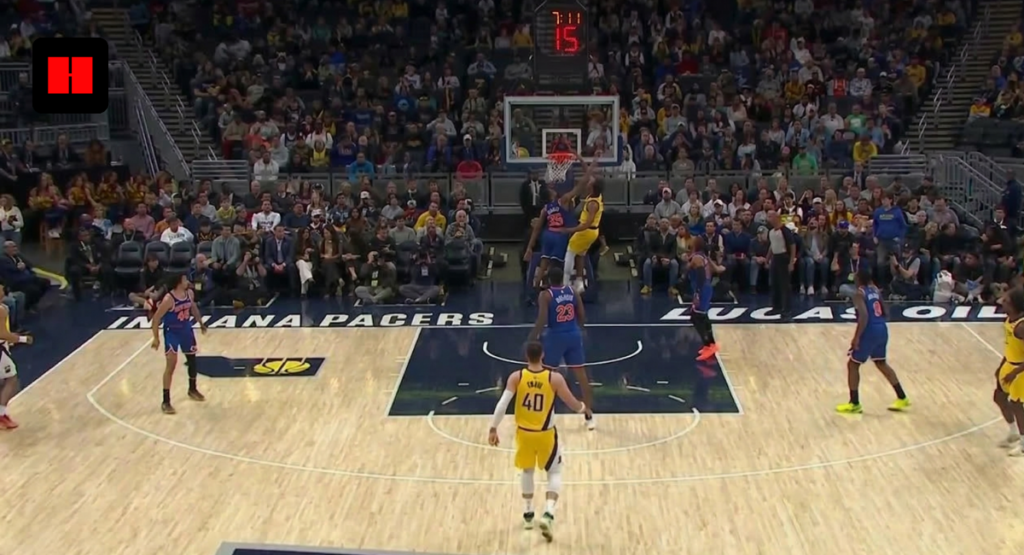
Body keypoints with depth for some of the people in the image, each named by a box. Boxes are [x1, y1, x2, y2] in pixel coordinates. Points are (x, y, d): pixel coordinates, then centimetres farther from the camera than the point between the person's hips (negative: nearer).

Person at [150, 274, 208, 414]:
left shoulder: (189, 293, -7)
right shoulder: (168, 299, -27)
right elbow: (156, 318, -21)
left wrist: (201, 322, 18)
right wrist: (156, 338, -21)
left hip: (186, 330, 7)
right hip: (172, 332, -7)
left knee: (192, 359, 19)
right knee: (171, 364, -11)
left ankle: (192, 389, 44)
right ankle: (166, 401, -6)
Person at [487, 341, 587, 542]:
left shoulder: (516, 377, -11)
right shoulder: (555, 378, -13)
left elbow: (502, 404, -16)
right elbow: (574, 405, -6)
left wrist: (493, 429, -8)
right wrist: (583, 407, 17)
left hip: (524, 432, 2)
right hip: (545, 434, -2)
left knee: (527, 470, 25)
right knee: (554, 473, 12)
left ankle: (528, 514, 30)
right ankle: (548, 514, -9)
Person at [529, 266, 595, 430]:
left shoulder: (545, 295, -11)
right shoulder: (573, 292, 3)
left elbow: (542, 320, -18)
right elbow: (582, 316, 7)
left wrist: (533, 339, -10)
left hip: (555, 337, -4)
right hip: (574, 335, 4)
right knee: (581, 374, 10)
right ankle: (589, 416, 15)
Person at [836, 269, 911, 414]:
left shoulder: (859, 293, -11)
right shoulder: (875, 290, 13)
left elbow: (864, 316, -22)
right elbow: (883, 312, 18)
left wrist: (856, 337, -19)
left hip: (870, 332, -8)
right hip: (882, 329, 8)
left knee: (852, 365, 5)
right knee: (881, 363, 24)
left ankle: (854, 404, 7)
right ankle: (902, 398, 27)